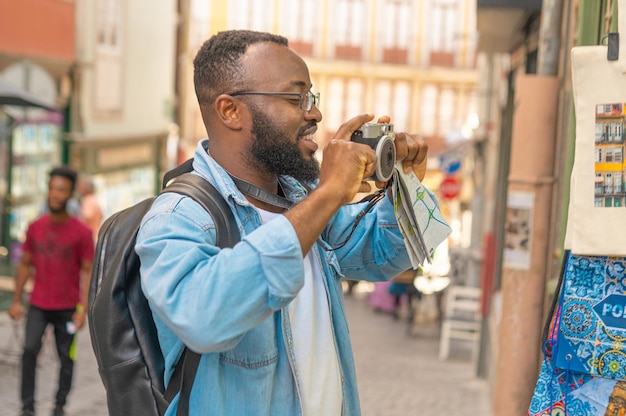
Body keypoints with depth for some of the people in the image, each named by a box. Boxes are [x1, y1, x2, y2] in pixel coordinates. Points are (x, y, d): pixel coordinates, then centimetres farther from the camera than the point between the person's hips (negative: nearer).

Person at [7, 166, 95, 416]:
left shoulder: (81, 232, -7)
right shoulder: (35, 227, 3)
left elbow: (87, 271, -6)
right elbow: (25, 265, 10)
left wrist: (83, 308, -12)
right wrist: (16, 301, 6)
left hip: (67, 308, -2)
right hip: (38, 305, 2)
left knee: (66, 358, 4)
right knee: (30, 350, -11)